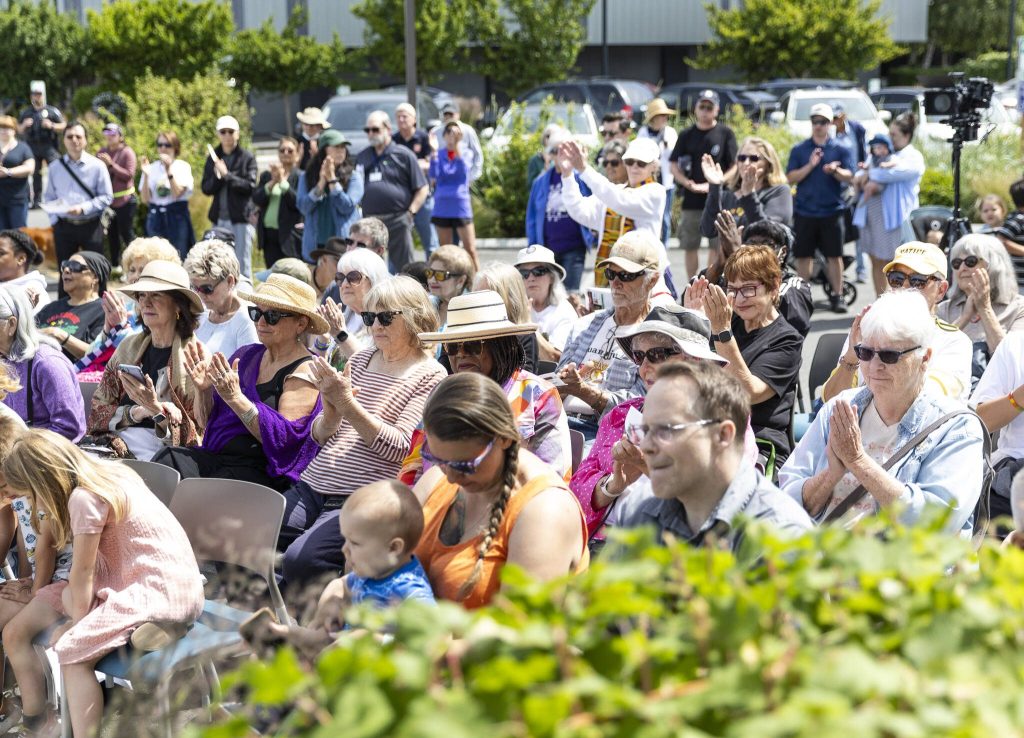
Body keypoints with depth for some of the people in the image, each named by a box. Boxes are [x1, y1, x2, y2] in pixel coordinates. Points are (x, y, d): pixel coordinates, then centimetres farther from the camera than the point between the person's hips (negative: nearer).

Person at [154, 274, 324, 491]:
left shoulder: (304, 371, -3)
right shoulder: (247, 355, 16)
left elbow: (282, 437, -16)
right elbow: (206, 422, 20)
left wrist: (235, 397, -22)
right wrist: (202, 390, -1)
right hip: (215, 458, 6)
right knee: (169, 458, -23)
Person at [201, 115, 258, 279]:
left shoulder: (247, 158, 0)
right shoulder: (213, 158, 12)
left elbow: (250, 186, -10)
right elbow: (206, 188, 6)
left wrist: (227, 175, -13)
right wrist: (217, 177, -12)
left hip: (241, 218, -4)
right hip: (219, 219, 4)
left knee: (242, 266, -5)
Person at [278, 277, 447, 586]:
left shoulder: (429, 375, -1)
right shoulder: (361, 358, 17)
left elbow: (399, 447, -12)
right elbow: (319, 436, 17)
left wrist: (348, 404, -18)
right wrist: (331, 410, -6)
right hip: (314, 485, 7)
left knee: (301, 558, -29)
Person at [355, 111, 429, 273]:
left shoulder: (404, 155, 1)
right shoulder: (362, 157, 15)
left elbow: (423, 188, 1)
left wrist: (410, 213, -8)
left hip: (397, 221, -5)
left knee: (402, 267, -3)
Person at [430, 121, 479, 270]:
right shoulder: (439, 154, 6)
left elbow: (463, 171, -17)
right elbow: (433, 178, -6)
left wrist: (456, 146, -27)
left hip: (461, 208, -2)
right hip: (442, 208, 2)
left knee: (470, 249, -7)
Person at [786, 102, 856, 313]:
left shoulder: (841, 150, 6)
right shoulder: (799, 150, 7)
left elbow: (849, 176, -4)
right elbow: (790, 178, 0)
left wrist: (835, 170, -25)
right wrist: (810, 166, -15)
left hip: (832, 211, -1)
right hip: (804, 211, 1)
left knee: (834, 255, 1)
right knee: (803, 256, 5)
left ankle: (837, 296, 9)